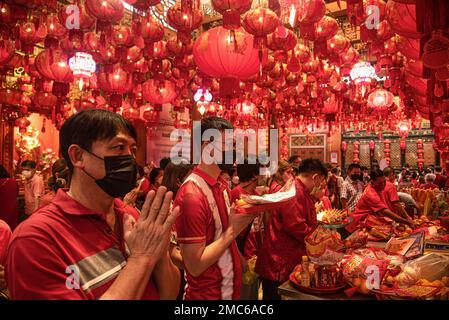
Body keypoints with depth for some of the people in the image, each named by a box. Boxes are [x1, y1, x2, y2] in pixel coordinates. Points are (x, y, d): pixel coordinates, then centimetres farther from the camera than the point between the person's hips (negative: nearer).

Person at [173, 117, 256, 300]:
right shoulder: (192, 195, -25)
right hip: (206, 294, -8)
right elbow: (195, 266, -24)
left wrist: (245, 216, -6)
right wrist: (233, 230, -23)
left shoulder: (222, 184, 2)